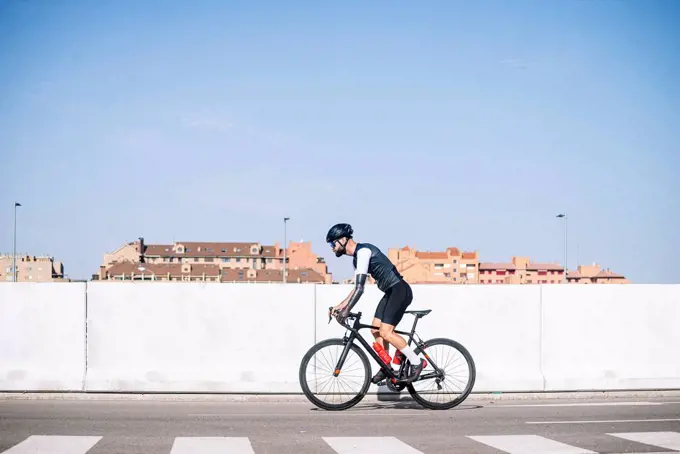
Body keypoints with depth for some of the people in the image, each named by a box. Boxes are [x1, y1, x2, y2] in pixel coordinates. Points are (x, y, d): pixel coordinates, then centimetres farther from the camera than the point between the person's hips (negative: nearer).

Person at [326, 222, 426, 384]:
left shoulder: (363, 251, -17)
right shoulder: (357, 257, 15)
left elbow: (360, 288, -25)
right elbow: (357, 287, 23)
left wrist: (346, 311, -27)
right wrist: (340, 306, 17)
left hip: (400, 290, -10)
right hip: (391, 292, 10)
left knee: (386, 332, -15)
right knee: (376, 330, 7)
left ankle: (416, 362, -5)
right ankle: (386, 368, 16)